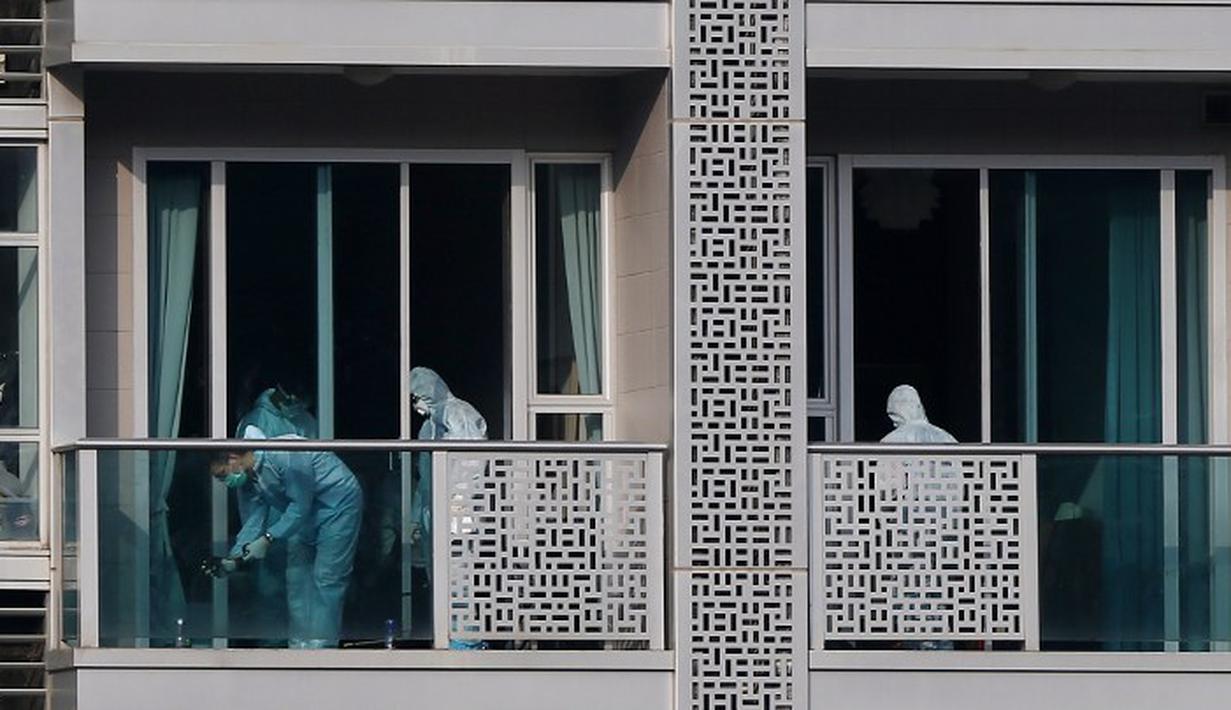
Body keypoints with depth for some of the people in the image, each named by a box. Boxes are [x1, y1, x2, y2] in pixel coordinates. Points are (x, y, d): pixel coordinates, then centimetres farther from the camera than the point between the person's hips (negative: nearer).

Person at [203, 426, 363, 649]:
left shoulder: (282, 456, -31)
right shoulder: (246, 480, -4)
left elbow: (300, 507, -27)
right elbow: (253, 522, -2)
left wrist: (268, 539, -28)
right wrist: (233, 561, -16)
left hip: (338, 500, -9)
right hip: (306, 512, 9)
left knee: (326, 578, -13)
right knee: (297, 575, 6)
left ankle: (322, 645, -12)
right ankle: (300, 644, 12)